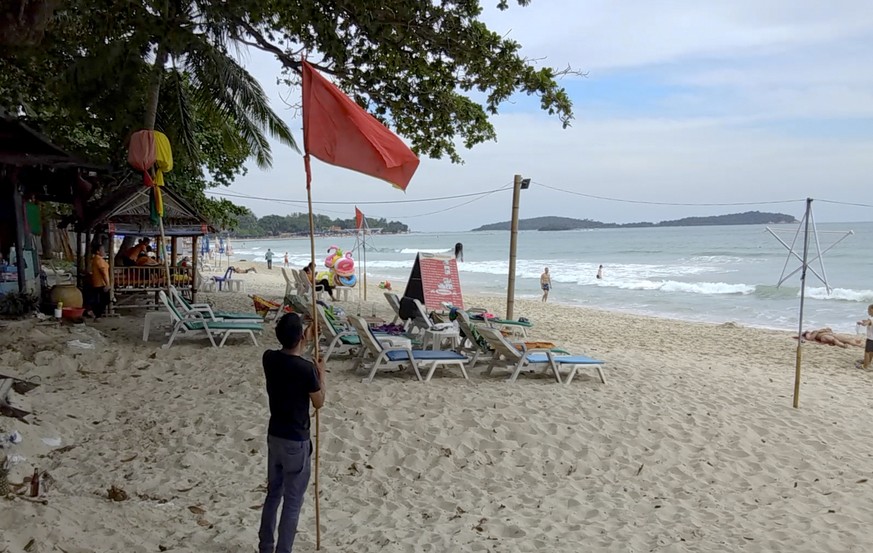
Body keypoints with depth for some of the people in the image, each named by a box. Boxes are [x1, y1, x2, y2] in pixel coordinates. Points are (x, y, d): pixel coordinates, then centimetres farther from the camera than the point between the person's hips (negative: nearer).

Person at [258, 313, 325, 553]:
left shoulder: (269, 358, -6)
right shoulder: (307, 369, -23)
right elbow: (318, 403, -7)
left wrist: (303, 346, 25)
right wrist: (321, 373, 4)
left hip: (274, 436, 7)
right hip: (296, 442, -7)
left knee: (273, 493, 21)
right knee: (292, 501, 7)